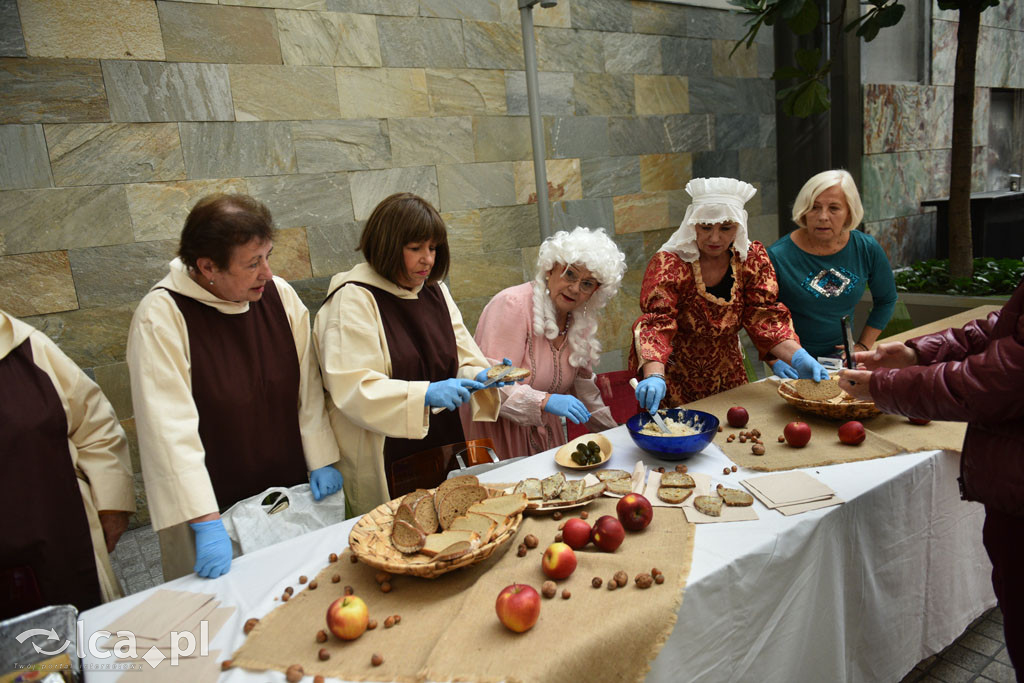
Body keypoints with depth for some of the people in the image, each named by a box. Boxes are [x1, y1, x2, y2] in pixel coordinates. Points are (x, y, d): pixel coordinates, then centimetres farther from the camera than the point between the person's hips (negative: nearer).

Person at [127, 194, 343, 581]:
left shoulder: (280, 295, -4)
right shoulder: (161, 317, -17)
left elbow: (308, 386, 2)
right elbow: (171, 427, -21)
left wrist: (321, 461, 0)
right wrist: (207, 523, -24)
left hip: (288, 492, 4)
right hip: (217, 506, -4)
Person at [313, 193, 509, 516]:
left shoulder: (435, 291, 10)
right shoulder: (353, 299, -12)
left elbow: (462, 359, 9)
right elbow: (352, 390, -20)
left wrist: (482, 376, -14)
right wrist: (425, 394, -29)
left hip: (445, 448, 6)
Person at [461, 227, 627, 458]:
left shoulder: (581, 319, 2)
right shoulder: (512, 305, -19)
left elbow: (581, 384, 14)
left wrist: (611, 430, 15)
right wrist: (545, 401, -35)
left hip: (544, 432, 7)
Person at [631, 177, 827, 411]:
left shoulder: (753, 258, -6)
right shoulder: (669, 265, -20)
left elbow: (764, 317, -10)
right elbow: (656, 323, -30)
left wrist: (798, 357, -27)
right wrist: (654, 376, -47)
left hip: (726, 374, 5)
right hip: (674, 374, -4)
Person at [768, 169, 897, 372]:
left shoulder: (867, 249, -3)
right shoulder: (778, 256, -17)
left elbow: (886, 300, 13)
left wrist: (862, 347, 7)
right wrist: (775, 360, -24)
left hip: (841, 356, 3)